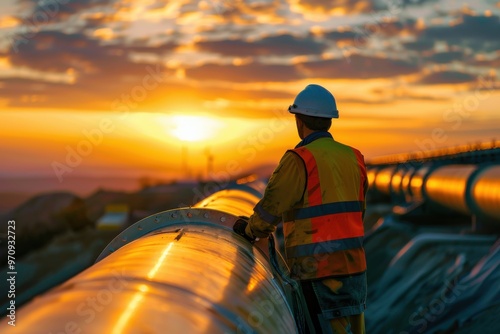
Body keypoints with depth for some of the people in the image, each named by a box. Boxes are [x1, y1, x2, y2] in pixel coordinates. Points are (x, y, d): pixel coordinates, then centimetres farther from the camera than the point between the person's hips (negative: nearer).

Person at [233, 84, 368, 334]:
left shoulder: (299, 159, -10)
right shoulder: (353, 157, 10)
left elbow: (271, 207, -8)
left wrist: (250, 231, 11)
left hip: (320, 269, -7)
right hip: (354, 265, 7)